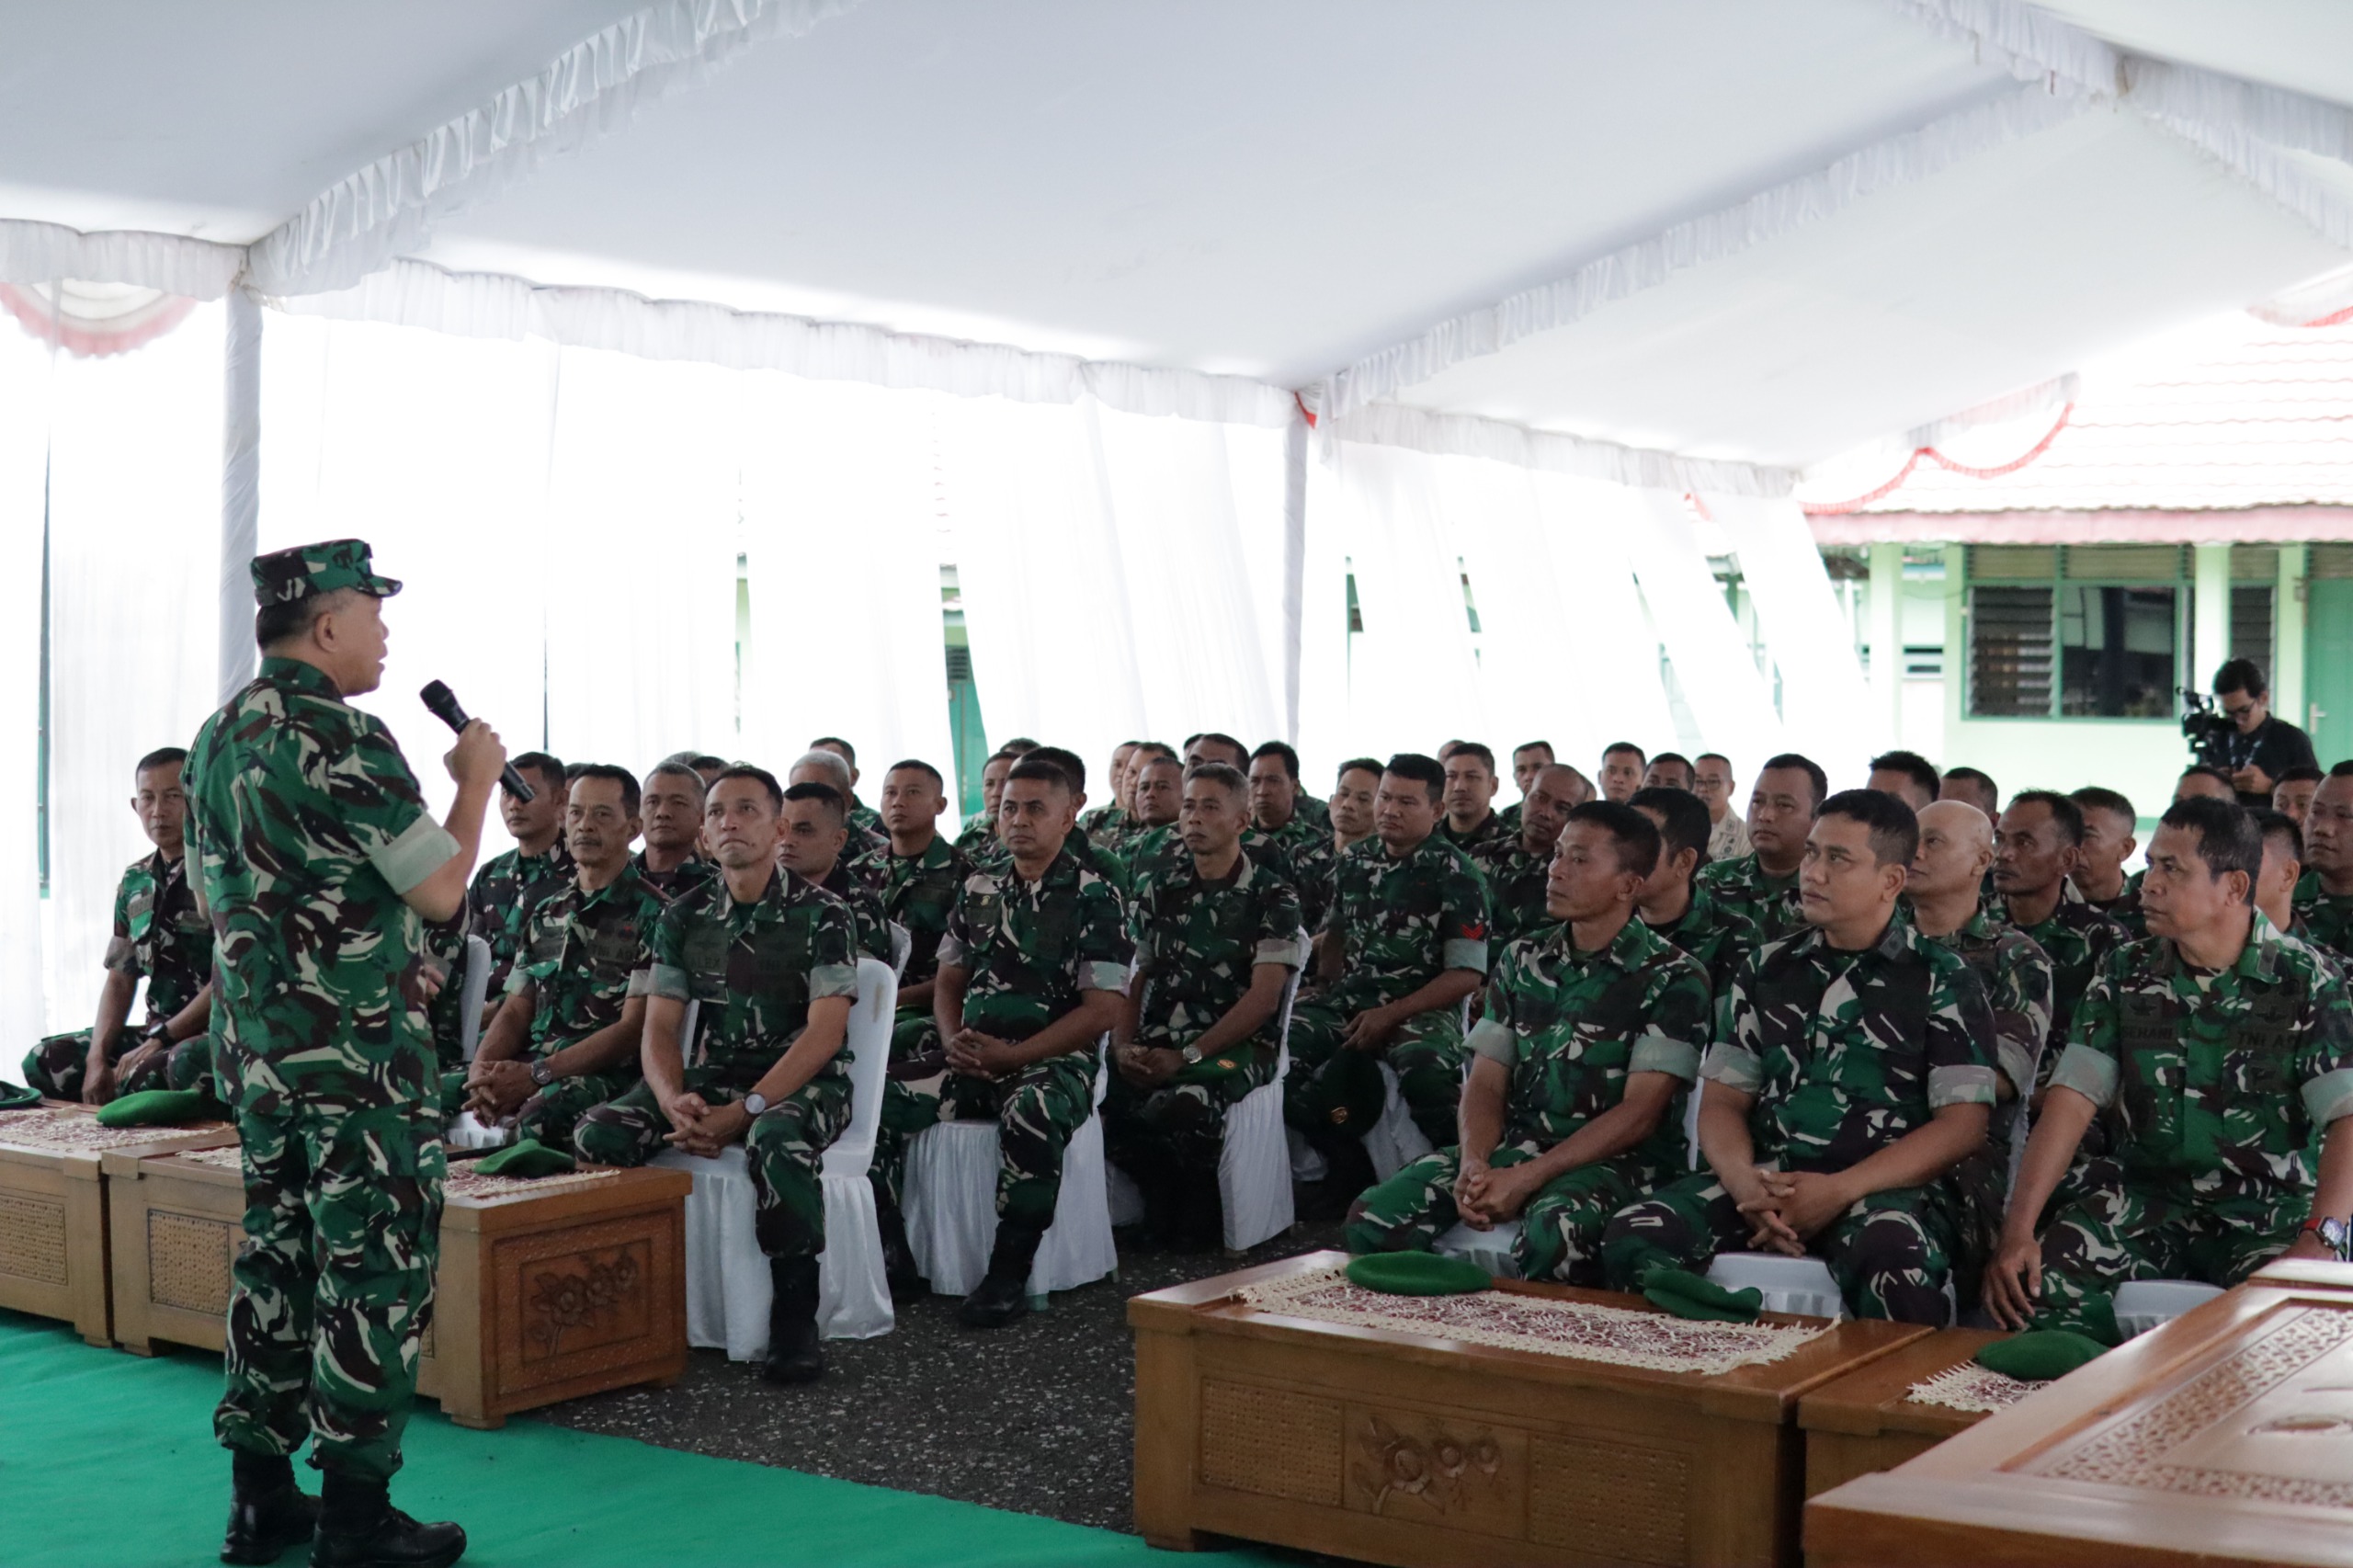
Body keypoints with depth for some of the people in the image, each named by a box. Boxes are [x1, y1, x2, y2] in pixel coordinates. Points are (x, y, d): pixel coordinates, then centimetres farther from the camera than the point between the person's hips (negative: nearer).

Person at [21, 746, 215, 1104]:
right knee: (44, 1061, -4)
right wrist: (97, 1057, -4)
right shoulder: (134, 882, 12)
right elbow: (120, 980, 12)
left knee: (144, 1075, -36)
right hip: (157, 1036, 7)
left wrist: (160, 1039, -18)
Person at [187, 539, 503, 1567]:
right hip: (357, 1047, -9)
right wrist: (477, 780, 0)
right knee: (376, 1265, -2)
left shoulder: (216, 738, 12)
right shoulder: (340, 736, -17)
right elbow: (440, 889, -15)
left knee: (276, 1252, 13)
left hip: (252, 1041, 9)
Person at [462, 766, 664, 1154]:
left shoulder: (652, 914, -2)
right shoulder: (547, 913, 20)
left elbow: (633, 1028, -10)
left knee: (537, 1117, -37)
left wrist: (536, 1075, -17)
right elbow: (515, 1010, 17)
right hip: (529, 1067, 6)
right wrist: (481, 1070, -6)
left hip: (608, 1075, -6)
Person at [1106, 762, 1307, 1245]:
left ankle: (1196, 1224, -9)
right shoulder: (1160, 891, 17)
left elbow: (1263, 997, -7)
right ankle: (1164, 1207, -2)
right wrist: (1124, 1046, -7)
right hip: (1155, 1045, 4)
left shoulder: (1272, 897, 2)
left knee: (1186, 1103, -38)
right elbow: (1132, 981, 14)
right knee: (1098, 1098, -28)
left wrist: (1187, 1056, -16)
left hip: (1236, 1046, -4)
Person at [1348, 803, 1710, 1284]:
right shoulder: (1522, 959, 12)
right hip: (1515, 1144, 5)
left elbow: (1639, 1114, -11)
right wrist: (1473, 1164, -13)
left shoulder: (1673, 977, -4)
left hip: (1616, 1159, -5)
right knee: (1373, 1217, -18)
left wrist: (1524, 1179, -18)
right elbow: (1486, 1084, 10)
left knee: (1553, 1235, -39)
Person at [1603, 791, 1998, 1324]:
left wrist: (1839, 1191, -15)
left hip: (1888, 1189, -4)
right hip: (1767, 1178, 4)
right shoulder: (1768, 968, 17)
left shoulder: (1942, 979, 5)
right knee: (1633, 1238, -24)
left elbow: (1963, 1124, -3)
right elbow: (1722, 1101, 15)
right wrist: (1743, 1182, -9)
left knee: (1894, 1266, -40)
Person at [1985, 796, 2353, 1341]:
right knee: (2031, 1288, -25)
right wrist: (2018, 1231, -13)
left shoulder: (2307, 982, -2)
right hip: (2143, 1197, 2)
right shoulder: (2126, 972, 6)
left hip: (2269, 1211, -2)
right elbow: (2072, 1100, -1)